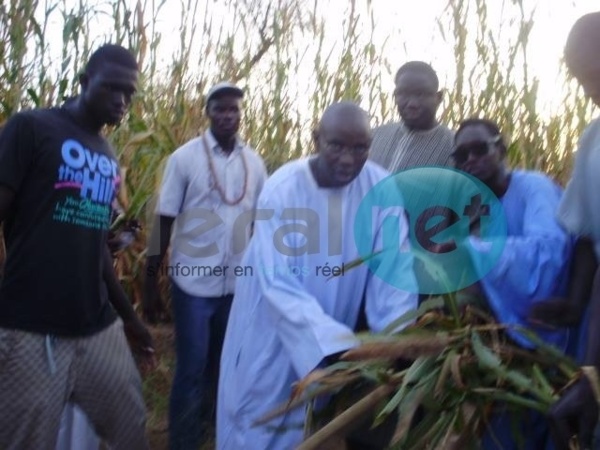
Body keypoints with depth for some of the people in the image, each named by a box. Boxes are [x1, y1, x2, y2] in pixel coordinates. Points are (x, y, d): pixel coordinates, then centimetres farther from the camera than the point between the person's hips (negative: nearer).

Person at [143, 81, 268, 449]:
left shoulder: (254, 163, 3)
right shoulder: (185, 157, -5)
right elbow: (164, 220, -4)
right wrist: (151, 282, -5)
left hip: (238, 283, 3)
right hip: (194, 282, -3)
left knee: (224, 363, 16)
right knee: (192, 367, 4)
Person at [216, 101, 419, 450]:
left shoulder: (382, 189, -14)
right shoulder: (283, 188, -23)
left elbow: (394, 271, -17)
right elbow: (277, 283, -30)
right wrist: (332, 344, -41)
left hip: (334, 332, 3)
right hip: (272, 330, -2)